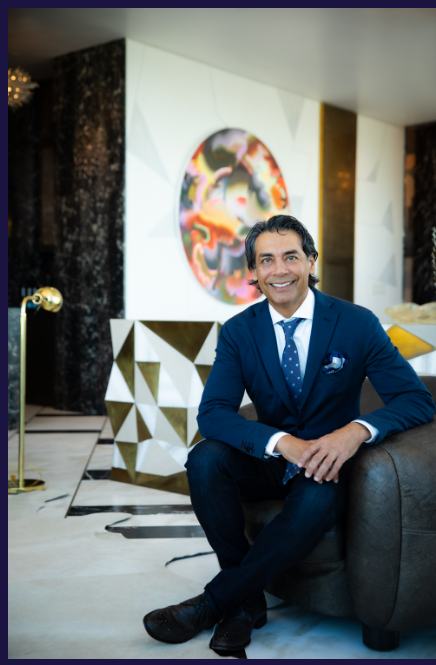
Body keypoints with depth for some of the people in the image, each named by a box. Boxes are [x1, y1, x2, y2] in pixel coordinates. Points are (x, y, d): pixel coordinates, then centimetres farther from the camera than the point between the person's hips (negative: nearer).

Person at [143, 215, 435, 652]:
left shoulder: (357, 324, -9)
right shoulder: (238, 332, -4)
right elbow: (213, 412, -15)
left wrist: (357, 430, -34)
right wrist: (284, 443, -33)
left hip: (325, 465, -2)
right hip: (268, 462, 2)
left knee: (318, 501, -36)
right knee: (204, 459, -27)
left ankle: (213, 604, -17)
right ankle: (248, 598, -12)